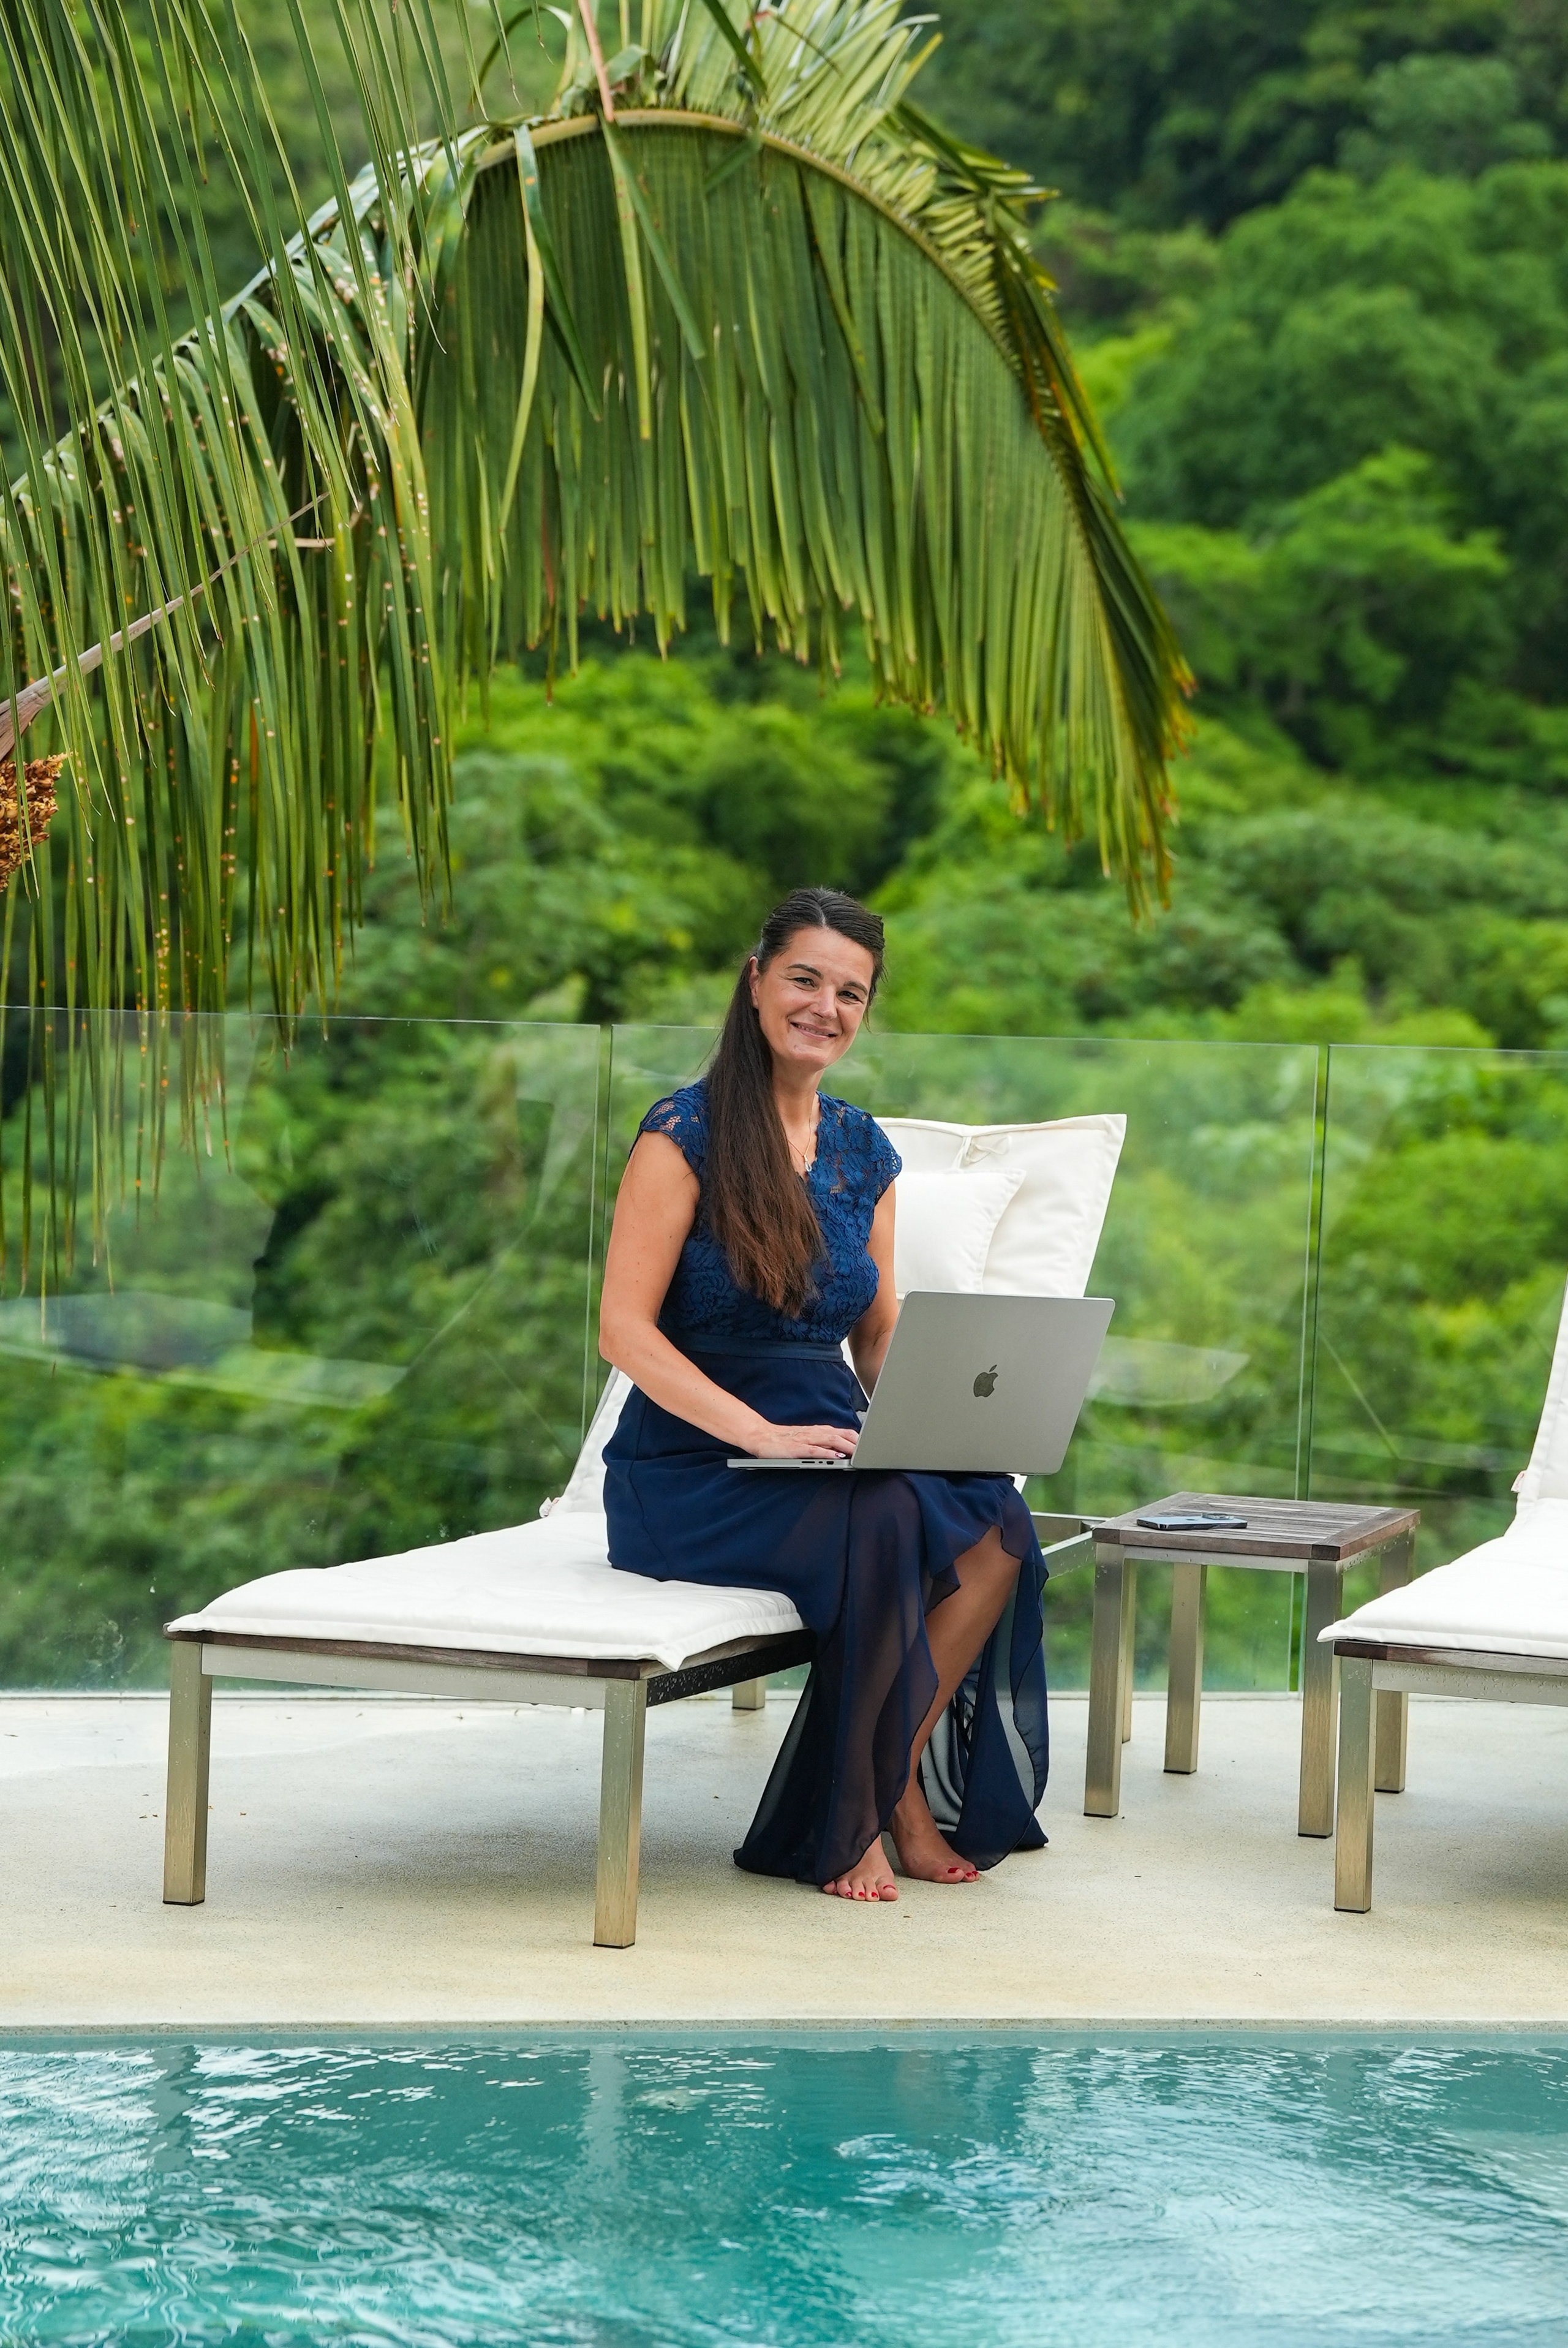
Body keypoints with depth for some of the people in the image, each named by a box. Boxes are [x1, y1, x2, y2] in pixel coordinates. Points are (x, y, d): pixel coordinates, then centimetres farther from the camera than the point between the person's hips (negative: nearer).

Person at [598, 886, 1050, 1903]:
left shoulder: (866, 1153, 13)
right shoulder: (686, 1133, -6)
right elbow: (624, 1330, -12)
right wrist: (762, 1432, -24)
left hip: (830, 1454, 6)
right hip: (689, 1470, -6)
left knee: (994, 1523, -24)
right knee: (881, 1520, -35)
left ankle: (892, 1784, -11)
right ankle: (880, 1801, -17)